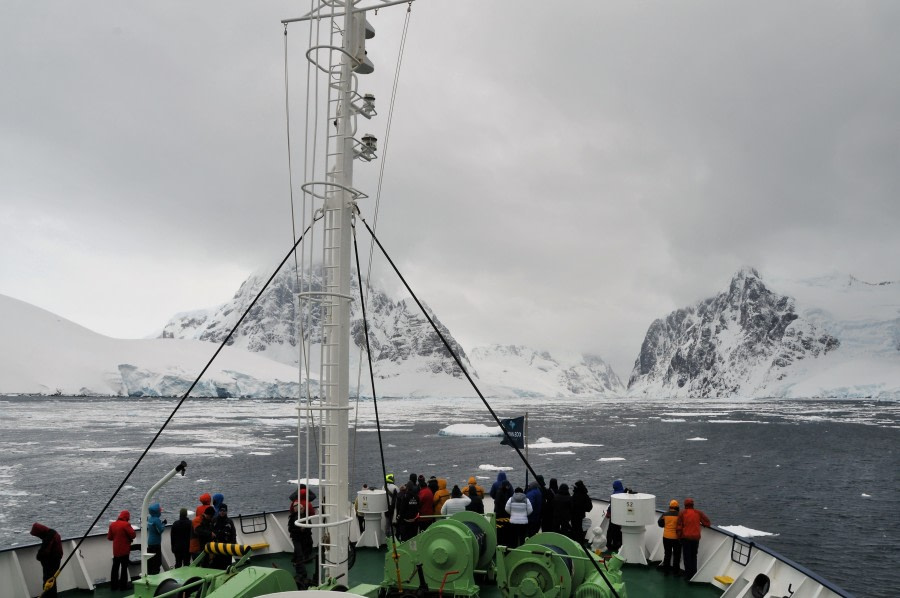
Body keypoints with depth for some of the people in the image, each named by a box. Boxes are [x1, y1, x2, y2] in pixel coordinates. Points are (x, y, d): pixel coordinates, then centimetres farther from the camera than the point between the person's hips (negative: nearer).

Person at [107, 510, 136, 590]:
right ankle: (123, 585, 5)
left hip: (116, 550, 6)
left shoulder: (112, 524, 4)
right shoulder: (126, 524, -17)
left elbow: (109, 537, 10)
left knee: (115, 567, 13)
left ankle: (113, 586, 18)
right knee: (124, 567, 3)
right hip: (124, 550, -6)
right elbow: (133, 535, -17)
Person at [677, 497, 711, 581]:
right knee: (694, 556, 18)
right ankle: (694, 573, 22)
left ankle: (688, 575, 7)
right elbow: (707, 523, 1)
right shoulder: (698, 513, 0)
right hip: (696, 537, 2)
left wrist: (679, 536, 6)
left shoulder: (682, 513, -6)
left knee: (687, 557, 6)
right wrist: (700, 524, 20)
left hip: (685, 538, -2)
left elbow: (678, 527, -7)